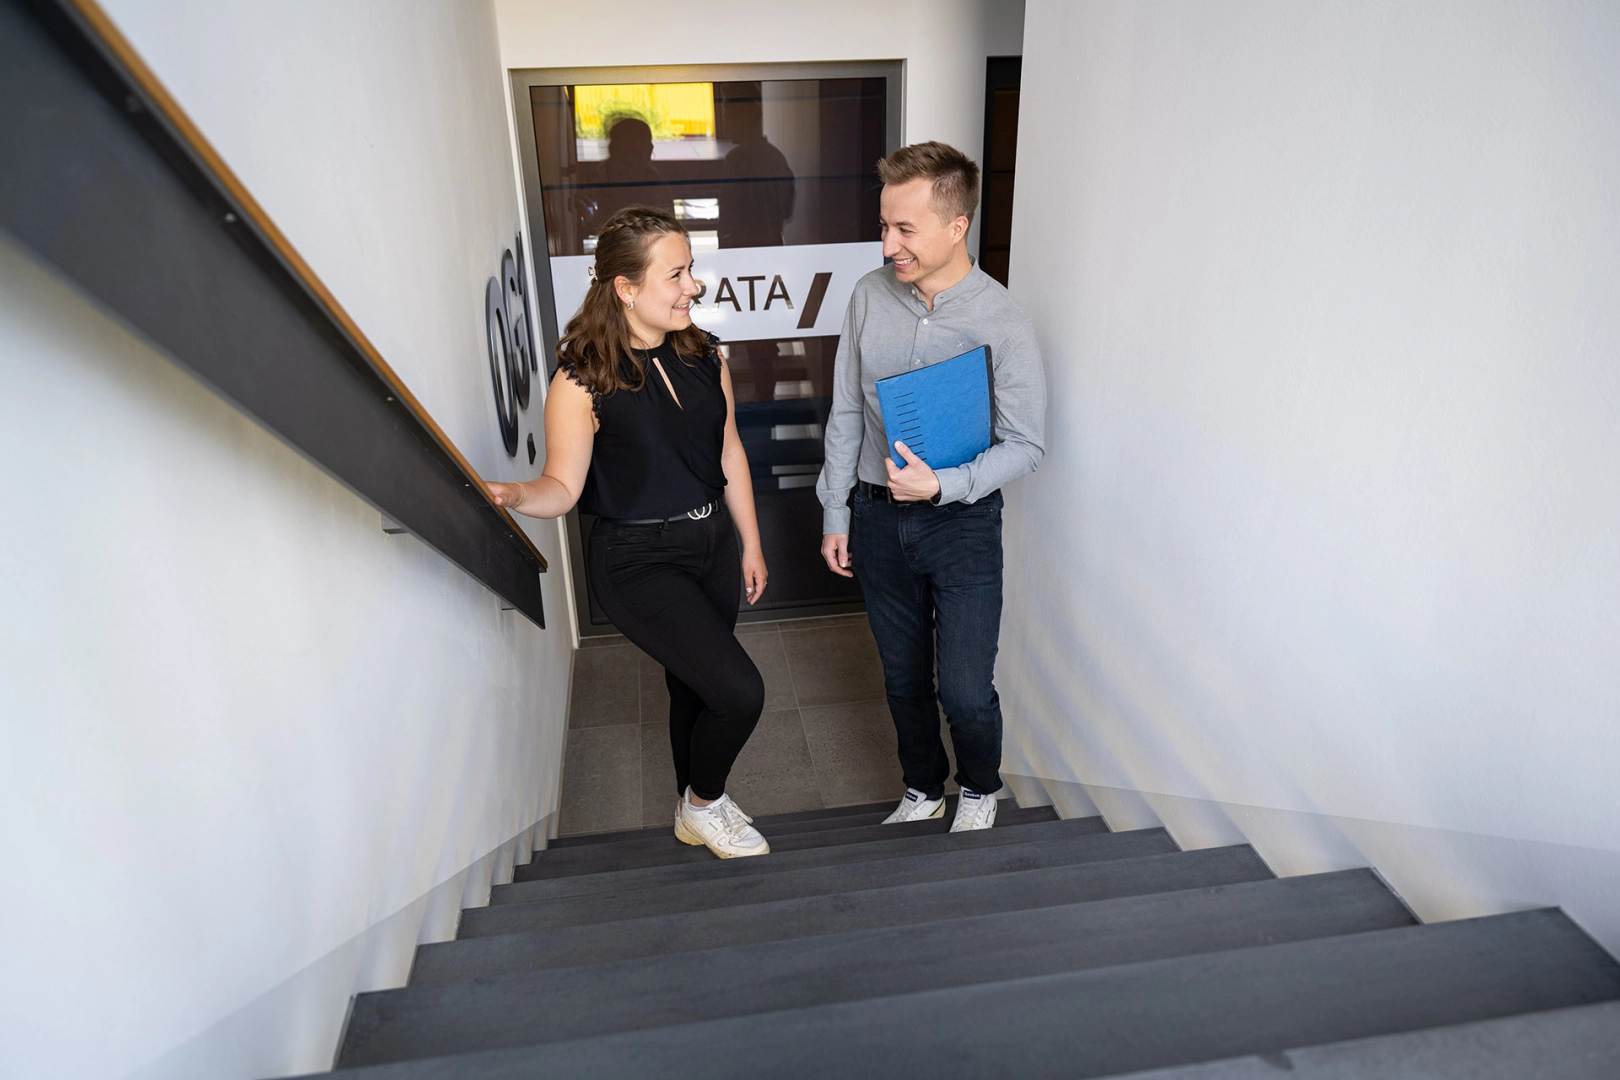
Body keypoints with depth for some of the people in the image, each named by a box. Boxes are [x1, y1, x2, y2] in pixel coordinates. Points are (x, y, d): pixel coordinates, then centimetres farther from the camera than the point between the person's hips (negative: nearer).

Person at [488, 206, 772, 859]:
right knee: (739, 692, -11)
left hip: (711, 545, 6)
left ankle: (697, 814, 44)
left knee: (695, 688, 20)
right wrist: (513, 496, -35)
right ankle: (705, 803, 20)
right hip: (638, 562, -6)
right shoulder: (583, 379, -17)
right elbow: (563, 485, -13)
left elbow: (728, 451, 9)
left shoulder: (703, 354, 1)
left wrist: (750, 543, 12)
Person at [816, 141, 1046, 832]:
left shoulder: (1001, 324, -15)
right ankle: (923, 789, 44)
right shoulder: (870, 295, -3)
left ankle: (980, 789, 34)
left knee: (965, 692, 0)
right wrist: (835, 515, 5)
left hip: (962, 523, -3)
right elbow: (846, 414, 4)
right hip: (877, 517, 4)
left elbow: (1024, 446, -10)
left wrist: (941, 485, -25)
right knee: (903, 677, 18)